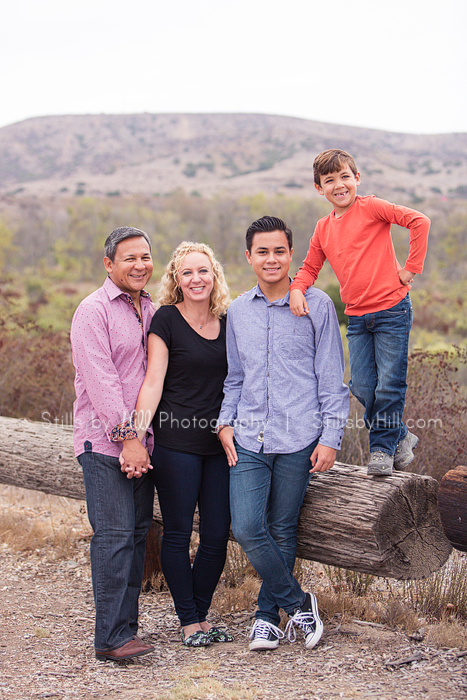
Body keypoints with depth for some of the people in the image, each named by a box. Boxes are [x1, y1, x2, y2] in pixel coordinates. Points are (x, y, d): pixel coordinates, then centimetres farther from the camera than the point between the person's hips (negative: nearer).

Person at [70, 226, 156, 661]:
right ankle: (111, 638, -8)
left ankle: (126, 626, 15)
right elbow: (100, 379, -15)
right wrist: (126, 434, -19)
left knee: (138, 532, 8)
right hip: (104, 441, -7)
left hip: (141, 439, 7)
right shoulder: (94, 311, -7)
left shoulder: (150, 310, 16)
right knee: (115, 535, -11)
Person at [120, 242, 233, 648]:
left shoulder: (227, 321, 9)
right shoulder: (167, 320, -5)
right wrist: (136, 439, -18)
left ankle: (203, 616, 23)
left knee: (217, 535, 7)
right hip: (176, 444, -5)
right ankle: (189, 621, 18)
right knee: (178, 533, 4)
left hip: (220, 444, 5)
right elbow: (153, 382, -10)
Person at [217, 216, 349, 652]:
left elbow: (331, 377, 1)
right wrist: (225, 422, 6)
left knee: (282, 532, 6)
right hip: (248, 439, 3)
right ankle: (298, 603, 11)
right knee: (246, 528, -8)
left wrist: (330, 437, -5)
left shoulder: (317, 306, 1)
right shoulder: (237, 311, 12)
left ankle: (268, 613, 25)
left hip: (298, 440, -3)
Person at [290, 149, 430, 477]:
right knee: (362, 386, 2)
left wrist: (412, 267, -13)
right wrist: (297, 288, -4)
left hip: (392, 309, -5)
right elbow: (310, 267, 17)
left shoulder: (371, 207, -6)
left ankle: (382, 446, 18)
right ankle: (400, 437, 23)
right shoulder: (323, 228, 12)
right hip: (357, 318, 6)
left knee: (389, 384, -1)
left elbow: (420, 221, -13)